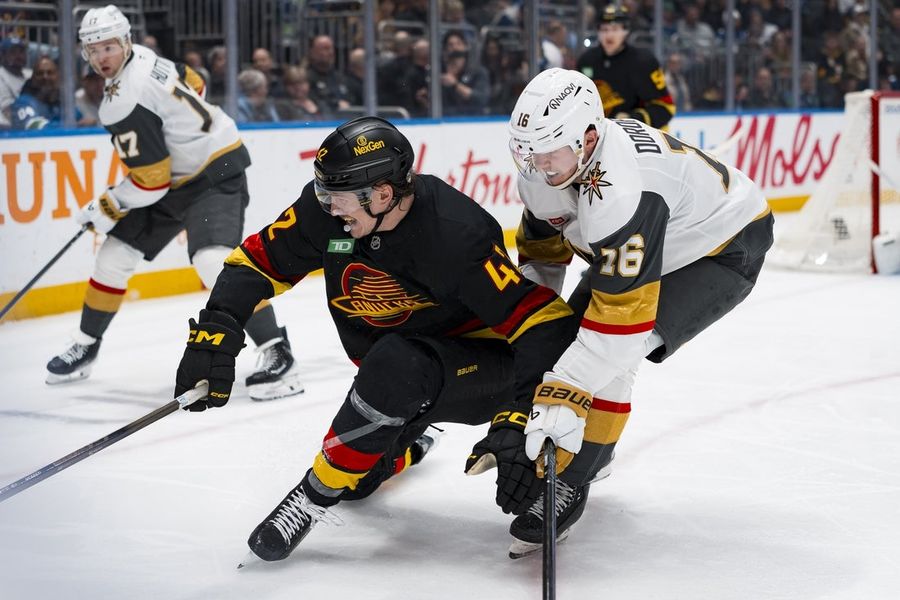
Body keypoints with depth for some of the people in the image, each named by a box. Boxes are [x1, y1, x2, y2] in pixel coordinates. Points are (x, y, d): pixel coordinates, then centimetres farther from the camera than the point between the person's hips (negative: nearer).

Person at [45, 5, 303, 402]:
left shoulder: (124, 104, -26)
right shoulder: (140, 57, 0)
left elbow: (152, 181, -23)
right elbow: (193, 83, 17)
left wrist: (106, 208, -9)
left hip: (215, 174, -11)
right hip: (178, 173, 11)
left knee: (213, 260, -31)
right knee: (114, 256, 11)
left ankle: (276, 353, -30)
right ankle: (85, 347, 26)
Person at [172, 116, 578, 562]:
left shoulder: (454, 235, -32)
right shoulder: (327, 211, -15)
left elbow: (546, 321, -35)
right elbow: (256, 261, -5)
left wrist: (518, 424, -45)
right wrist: (214, 335, -20)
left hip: (483, 367, -7)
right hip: (409, 383, 7)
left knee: (395, 363, -36)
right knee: (355, 483, 9)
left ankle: (315, 496, -18)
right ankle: (408, 441, 45)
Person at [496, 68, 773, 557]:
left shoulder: (620, 190, -42)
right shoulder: (547, 158, -15)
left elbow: (623, 312, -43)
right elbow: (541, 241, 4)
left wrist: (564, 392, -43)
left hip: (724, 249, -9)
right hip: (654, 242, 9)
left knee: (611, 349, -23)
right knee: (568, 335, 6)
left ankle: (568, 483, -13)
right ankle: (591, 449, 28)